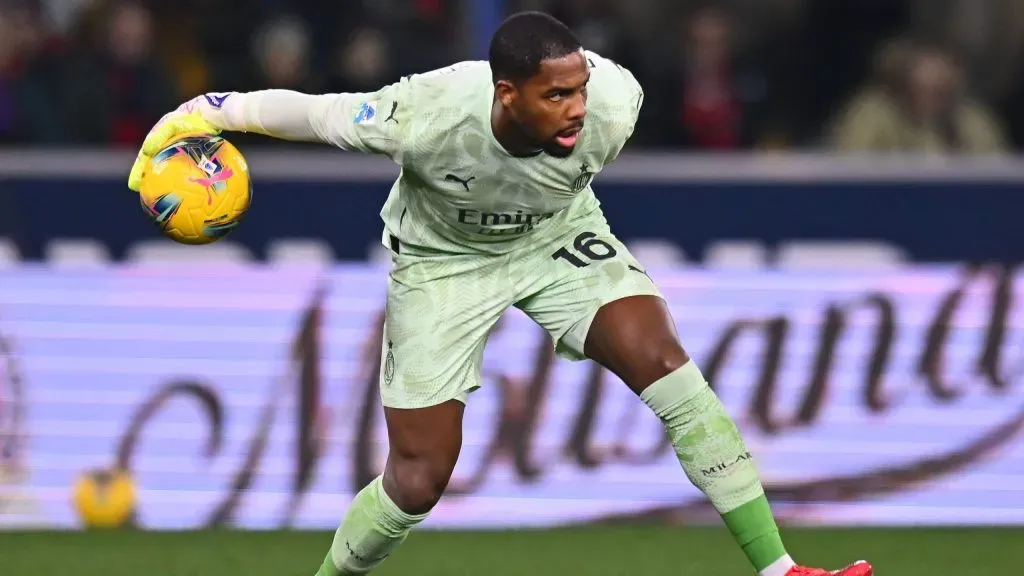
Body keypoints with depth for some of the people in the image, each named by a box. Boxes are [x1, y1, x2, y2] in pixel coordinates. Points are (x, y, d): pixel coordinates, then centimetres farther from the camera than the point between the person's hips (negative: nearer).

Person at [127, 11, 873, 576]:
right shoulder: (424, 118, -40)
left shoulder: (611, 103, -31)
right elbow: (311, 113, -23)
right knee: (418, 480, -5)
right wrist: (206, 114, -14)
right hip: (445, 261, -2)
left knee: (664, 362, -21)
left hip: (558, 236, 2)